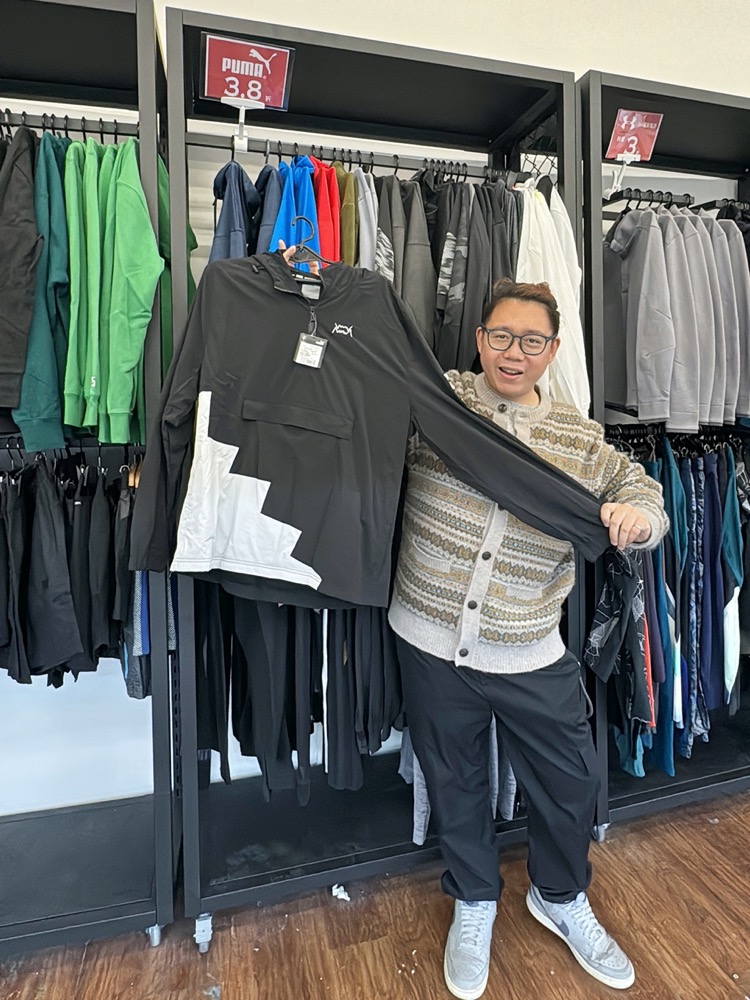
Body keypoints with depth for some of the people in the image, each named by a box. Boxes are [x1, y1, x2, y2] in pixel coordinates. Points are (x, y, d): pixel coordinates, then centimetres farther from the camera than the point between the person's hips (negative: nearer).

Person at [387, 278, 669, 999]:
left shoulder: (580, 439, 1)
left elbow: (638, 485, 10)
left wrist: (638, 514, -14)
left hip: (531, 656, 2)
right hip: (432, 642, -1)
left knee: (569, 783, 18)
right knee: (454, 783, 19)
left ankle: (560, 898, 53)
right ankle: (474, 904, 51)